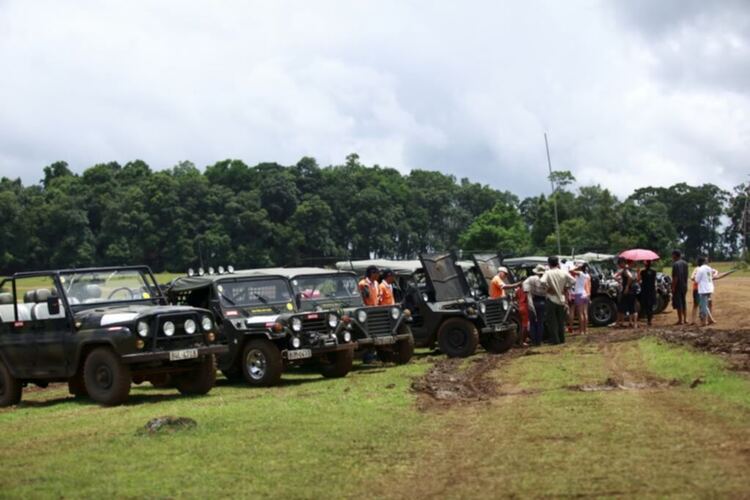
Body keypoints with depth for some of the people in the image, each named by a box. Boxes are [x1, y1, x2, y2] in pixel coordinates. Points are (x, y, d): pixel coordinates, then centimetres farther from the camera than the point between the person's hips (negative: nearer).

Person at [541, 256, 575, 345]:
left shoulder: (548, 273, -13)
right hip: (561, 300, 4)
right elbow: (573, 281, -2)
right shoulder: (564, 273, -3)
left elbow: (543, 282, -29)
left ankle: (555, 340, 1)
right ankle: (562, 339, 18)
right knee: (561, 321, 15)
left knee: (551, 321, 4)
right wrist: (566, 287, 6)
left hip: (551, 300, -4)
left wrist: (548, 288, -14)